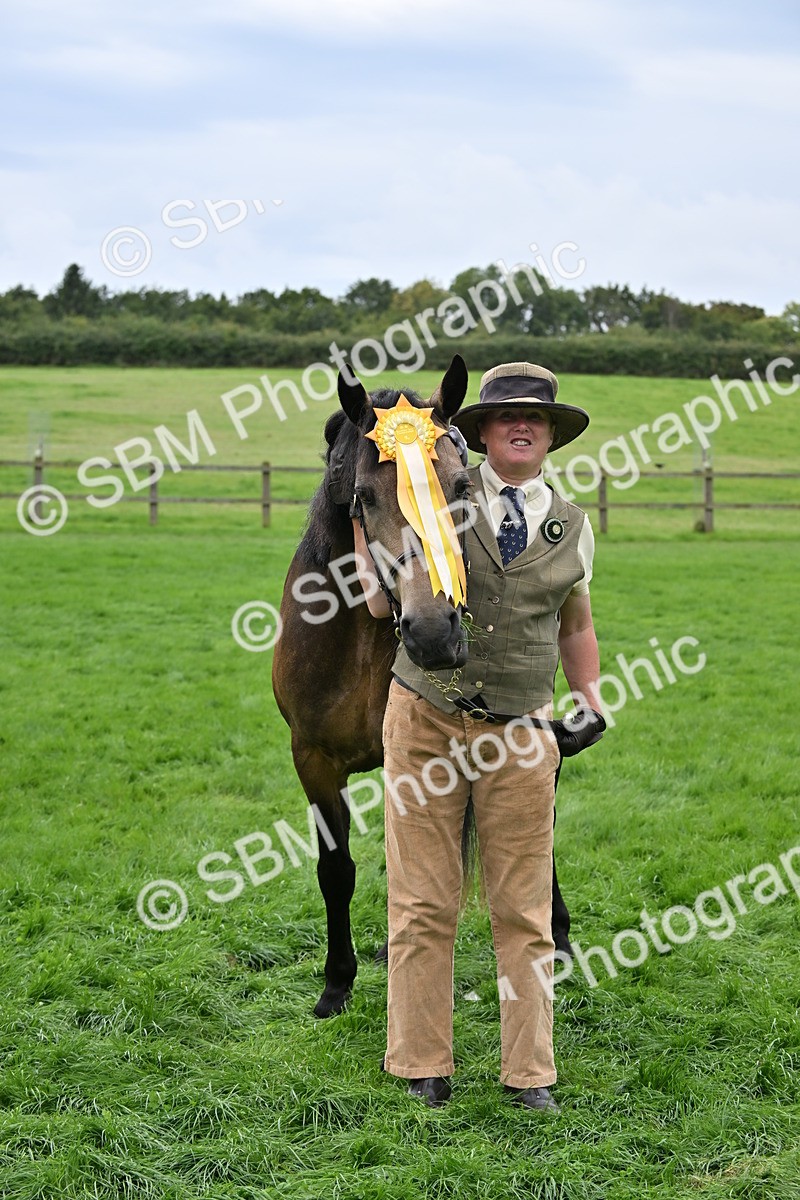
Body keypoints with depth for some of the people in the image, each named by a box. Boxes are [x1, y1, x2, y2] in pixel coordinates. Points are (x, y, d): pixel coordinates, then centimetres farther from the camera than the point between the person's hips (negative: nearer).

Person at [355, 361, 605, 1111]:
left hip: (520, 737, 2)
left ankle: (529, 1071, 17)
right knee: (423, 906, 4)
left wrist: (589, 701, 10)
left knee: (524, 910, 5)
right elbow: (384, 605, 1)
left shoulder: (571, 529, 9)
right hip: (426, 720, -2)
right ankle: (421, 1065, 17)